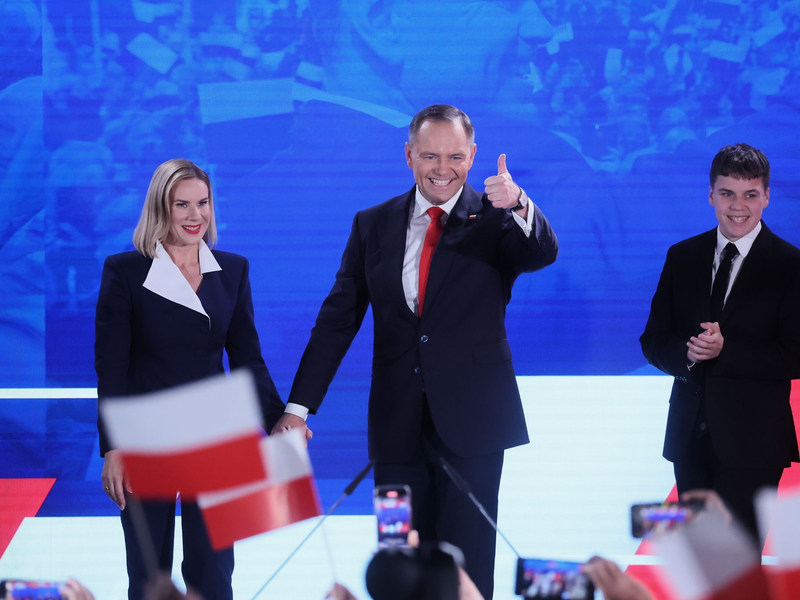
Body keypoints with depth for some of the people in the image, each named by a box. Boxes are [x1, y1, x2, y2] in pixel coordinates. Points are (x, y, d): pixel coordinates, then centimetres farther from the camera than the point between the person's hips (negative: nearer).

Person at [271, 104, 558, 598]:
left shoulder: (496, 220, 0)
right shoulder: (374, 225, 8)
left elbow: (544, 253, -20)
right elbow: (338, 318, 8)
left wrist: (519, 205, -42)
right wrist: (299, 406, 2)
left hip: (470, 421, -3)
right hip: (398, 423, 3)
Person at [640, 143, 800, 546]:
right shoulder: (682, 257, 9)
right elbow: (654, 341, 8)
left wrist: (726, 350, -21)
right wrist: (686, 354, -15)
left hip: (752, 438, -5)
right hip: (690, 433, 5)